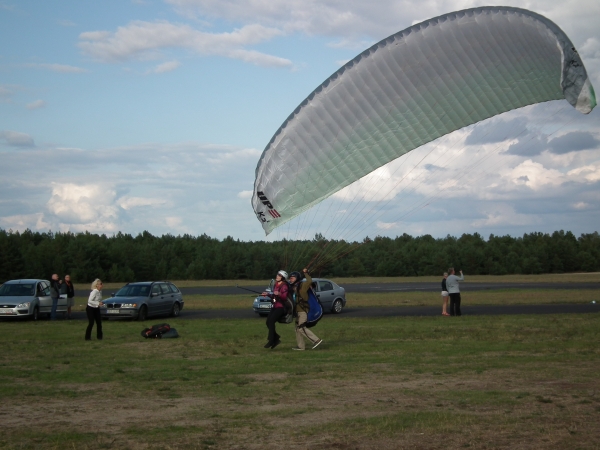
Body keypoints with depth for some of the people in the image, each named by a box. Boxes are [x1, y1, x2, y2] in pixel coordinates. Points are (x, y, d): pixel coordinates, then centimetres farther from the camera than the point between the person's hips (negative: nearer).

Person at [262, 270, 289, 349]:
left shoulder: (284, 286, -9)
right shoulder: (276, 285, 16)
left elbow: (285, 297, -21)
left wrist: (279, 294, -38)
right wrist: (268, 294, 17)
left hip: (281, 307, -8)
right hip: (274, 307, 8)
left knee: (271, 321, -22)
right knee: (268, 322, -3)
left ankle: (271, 340, -16)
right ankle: (276, 338, 9)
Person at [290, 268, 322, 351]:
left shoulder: (302, 285, -10)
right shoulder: (294, 287, 17)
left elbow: (309, 281, -29)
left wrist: (306, 273, -20)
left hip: (303, 310, -10)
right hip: (298, 310, 10)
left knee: (301, 328, -14)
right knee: (298, 328, 11)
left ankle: (316, 340, -12)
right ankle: (300, 346, 17)